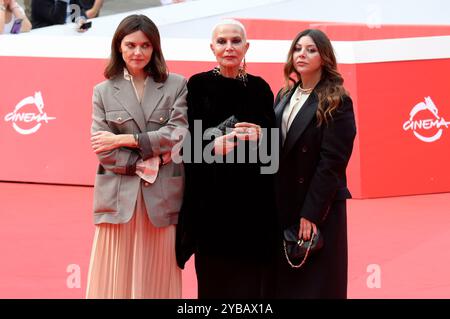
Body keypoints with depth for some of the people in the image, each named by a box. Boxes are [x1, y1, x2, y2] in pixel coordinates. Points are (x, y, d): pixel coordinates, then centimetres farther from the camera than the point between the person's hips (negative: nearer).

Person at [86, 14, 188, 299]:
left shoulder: (176, 86, 6)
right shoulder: (103, 91, 8)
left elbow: (179, 135, -6)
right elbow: (103, 150, 1)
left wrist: (123, 139, -7)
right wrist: (145, 164, -8)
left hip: (162, 197, 0)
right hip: (120, 197, 1)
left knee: (157, 278, 3)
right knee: (117, 278, 2)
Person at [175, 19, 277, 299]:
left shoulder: (259, 88, 8)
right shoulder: (198, 85, 2)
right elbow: (188, 141, -3)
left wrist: (260, 136, -15)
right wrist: (214, 146, -24)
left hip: (252, 195, 2)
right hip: (211, 194, -2)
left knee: (250, 276, 0)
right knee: (214, 277, -1)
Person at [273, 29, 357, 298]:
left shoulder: (337, 102, -9)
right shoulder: (284, 96, 11)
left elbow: (332, 161, -15)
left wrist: (311, 213, -18)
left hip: (319, 206, -6)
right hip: (282, 204, 6)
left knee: (317, 284, 0)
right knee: (284, 281, 8)